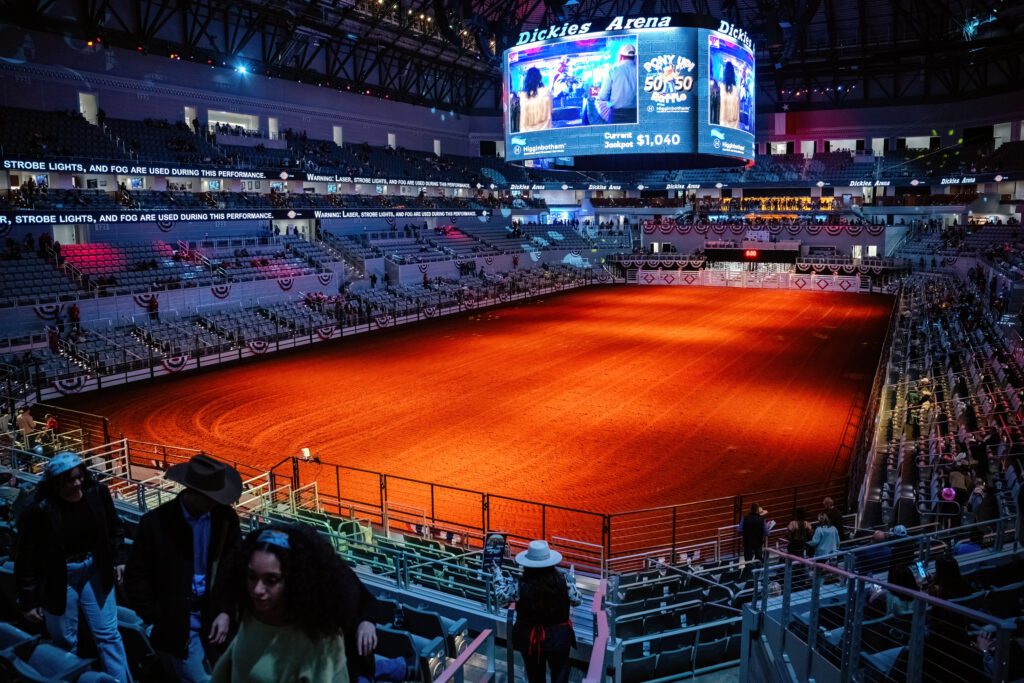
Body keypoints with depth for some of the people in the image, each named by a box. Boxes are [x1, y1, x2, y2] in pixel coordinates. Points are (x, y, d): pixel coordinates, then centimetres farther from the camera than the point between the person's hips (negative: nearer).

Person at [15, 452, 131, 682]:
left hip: (94, 571, 3)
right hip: (59, 579, -3)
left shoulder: (97, 493, -12)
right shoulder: (39, 510, -22)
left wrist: (116, 559, 8)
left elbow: (114, 527, 7)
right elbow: (27, 558, -12)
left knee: (108, 634, 8)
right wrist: (28, 600, -7)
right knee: (65, 642, 12)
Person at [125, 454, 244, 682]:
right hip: (176, 627, -3)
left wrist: (226, 611, -6)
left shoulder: (225, 518, -6)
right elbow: (135, 579, -4)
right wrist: (160, 622, -6)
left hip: (214, 620, 3)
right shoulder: (156, 523, -12)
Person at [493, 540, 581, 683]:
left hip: (530, 639, 0)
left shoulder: (521, 586, -21)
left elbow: (501, 596, -3)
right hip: (559, 637, 0)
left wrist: (497, 572, 9)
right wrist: (571, 580, 13)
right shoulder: (563, 581, -18)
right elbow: (576, 601, -2)